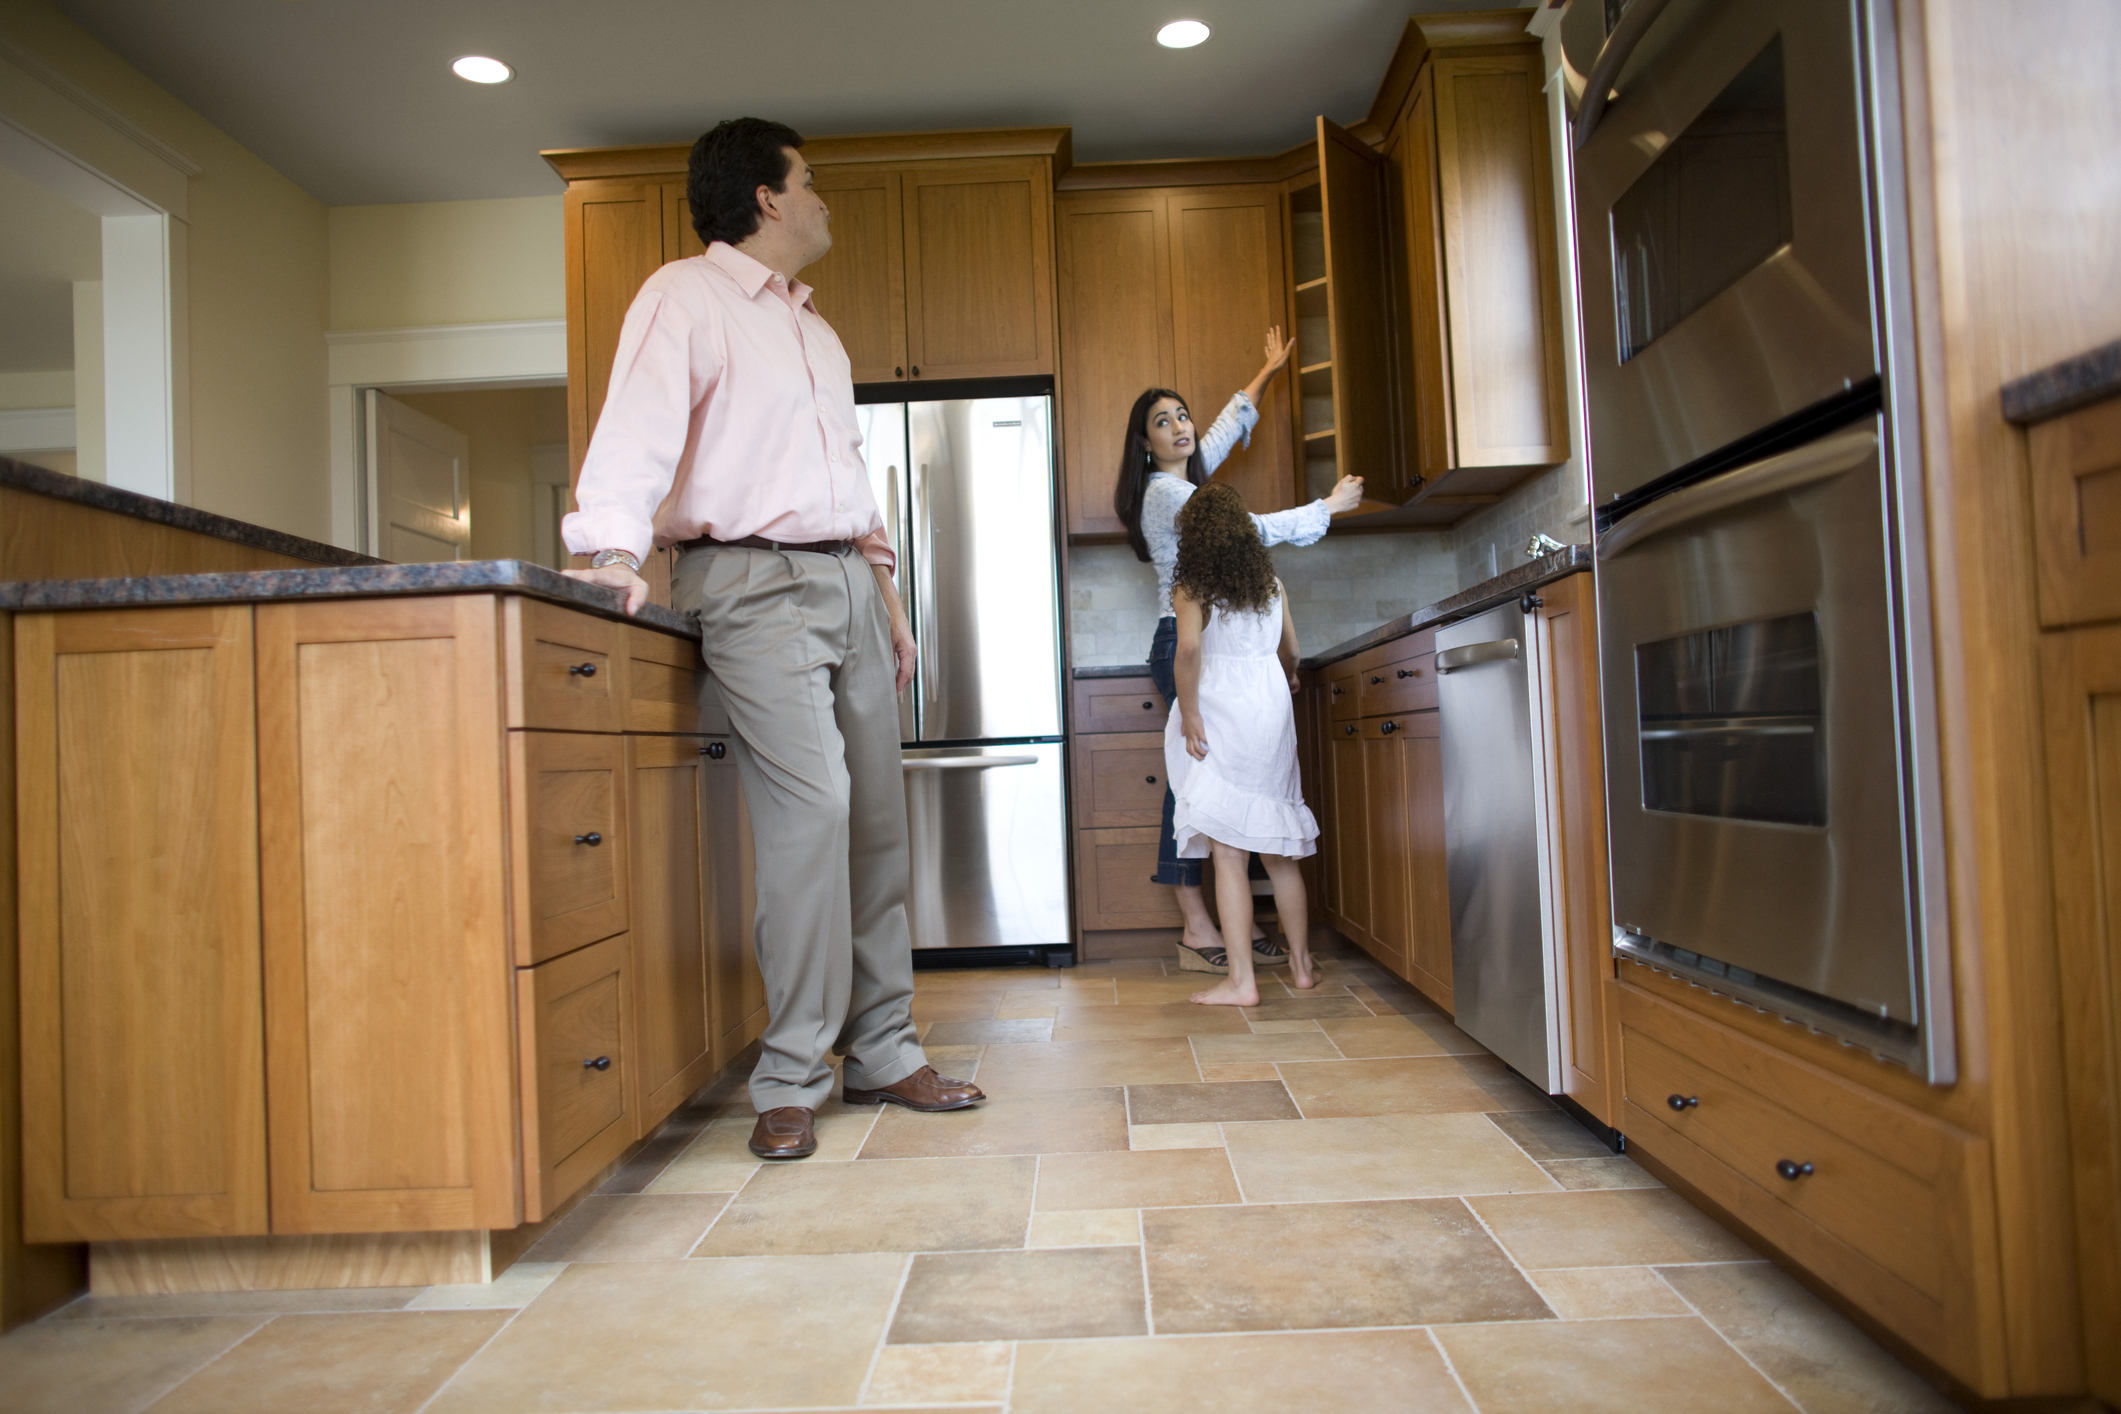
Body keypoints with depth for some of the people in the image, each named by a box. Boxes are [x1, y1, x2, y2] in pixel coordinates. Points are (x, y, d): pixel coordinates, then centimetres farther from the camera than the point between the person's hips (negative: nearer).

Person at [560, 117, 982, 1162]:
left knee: (876, 814, 3)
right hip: (754, 580, -8)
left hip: (845, 581, 8)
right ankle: (793, 1081, -6)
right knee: (810, 807, -18)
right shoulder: (685, 296, 2)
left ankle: (883, 1053, 13)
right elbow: (639, 426, -15)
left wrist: (887, 600, 19)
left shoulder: (814, 328, 26)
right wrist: (616, 546, -32)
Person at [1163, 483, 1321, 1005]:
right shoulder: (1272, 584, 10)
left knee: (1227, 852, -3)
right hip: (1272, 713, 5)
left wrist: (1189, 715, -13)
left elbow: (1188, 649, -21)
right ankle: (1301, 965, 23)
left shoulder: (1191, 589, -5)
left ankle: (1241, 980, -2)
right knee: (1280, 851, 13)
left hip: (1221, 720, -5)